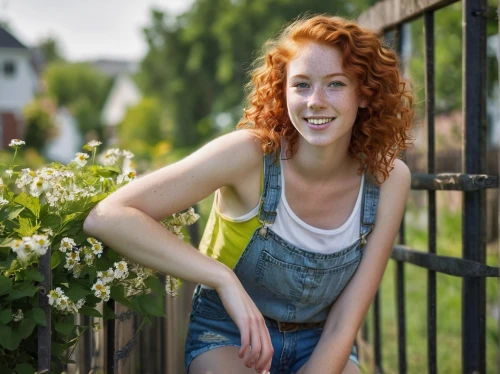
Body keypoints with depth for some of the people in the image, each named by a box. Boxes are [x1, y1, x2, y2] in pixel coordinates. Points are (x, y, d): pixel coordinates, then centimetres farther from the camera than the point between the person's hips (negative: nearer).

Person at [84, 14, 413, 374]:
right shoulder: (250, 154, -25)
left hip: (321, 344, 3)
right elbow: (108, 218, -33)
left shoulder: (388, 178, -16)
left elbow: (344, 324, -13)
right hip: (229, 334, -2)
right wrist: (224, 278, -40)